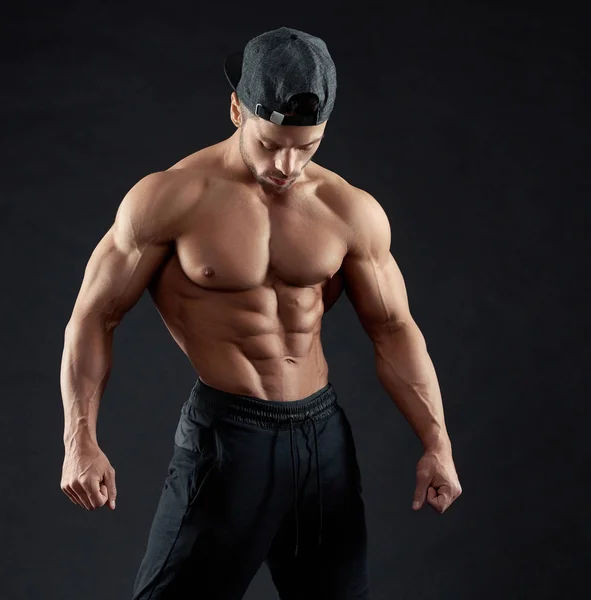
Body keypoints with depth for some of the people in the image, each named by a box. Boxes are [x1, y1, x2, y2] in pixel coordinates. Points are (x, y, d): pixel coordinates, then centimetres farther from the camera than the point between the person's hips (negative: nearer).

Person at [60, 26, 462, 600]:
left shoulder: (351, 213, 1)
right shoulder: (169, 201, -9)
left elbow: (393, 330, 8)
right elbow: (94, 317, -4)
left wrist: (436, 444, 2)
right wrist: (80, 442, -12)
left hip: (324, 434, 4)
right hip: (225, 438, -4)